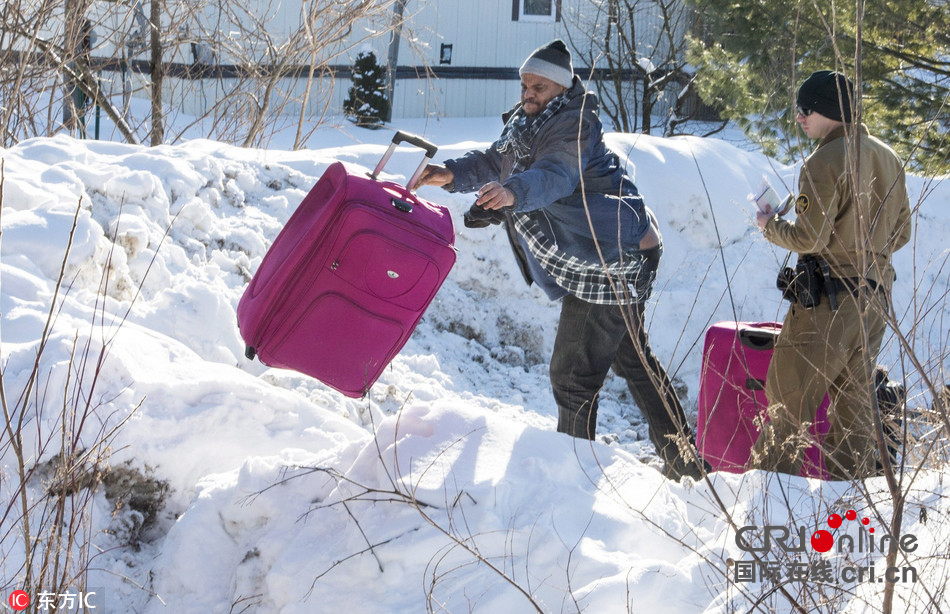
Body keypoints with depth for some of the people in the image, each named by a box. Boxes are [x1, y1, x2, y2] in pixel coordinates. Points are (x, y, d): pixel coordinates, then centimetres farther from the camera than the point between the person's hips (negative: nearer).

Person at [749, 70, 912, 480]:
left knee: (788, 393, 1)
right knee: (855, 395, 15)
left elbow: (809, 238, -19)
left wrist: (770, 226, -1)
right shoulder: (889, 159, 10)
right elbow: (901, 234, 15)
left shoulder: (825, 163, -16)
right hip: (876, 295, 8)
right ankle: (857, 478, 19)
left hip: (828, 298, -8)